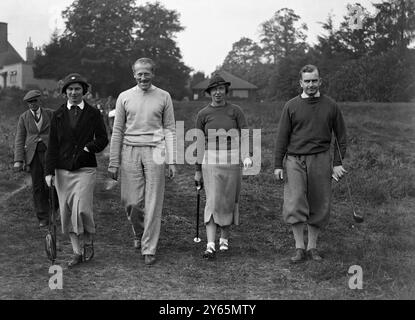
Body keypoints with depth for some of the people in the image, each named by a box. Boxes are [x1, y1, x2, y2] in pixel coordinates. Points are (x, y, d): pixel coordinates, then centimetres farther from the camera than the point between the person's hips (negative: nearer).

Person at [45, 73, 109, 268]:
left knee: (81, 209, -15)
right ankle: (77, 252, 15)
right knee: (67, 212, 3)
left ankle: (88, 241, 13)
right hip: (62, 170, 3)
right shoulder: (58, 115, 10)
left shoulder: (93, 113, 5)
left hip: (85, 169, -3)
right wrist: (49, 171, 0)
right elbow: (52, 144, 7)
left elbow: (102, 139, 7)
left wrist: (90, 147, -12)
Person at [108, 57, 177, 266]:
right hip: (130, 151, 1)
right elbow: (117, 131, 9)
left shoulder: (163, 97, 5)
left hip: (155, 151, -1)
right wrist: (113, 162, 5)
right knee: (131, 202, 0)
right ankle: (140, 230, 32)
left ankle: (149, 249, 6)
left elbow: (170, 130, 5)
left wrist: (171, 161, -2)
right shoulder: (124, 97, 7)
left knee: (153, 203, -2)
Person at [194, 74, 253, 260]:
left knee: (229, 201, 9)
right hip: (211, 162, -1)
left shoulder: (235, 111, 2)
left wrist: (247, 156, -23)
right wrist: (198, 171, 7)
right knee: (213, 202, -11)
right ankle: (210, 246, -14)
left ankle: (224, 238, 28)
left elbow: (245, 135, -5)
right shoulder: (203, 114, 3)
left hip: (232, 161, 1)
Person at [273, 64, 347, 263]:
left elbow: (341, 136, 11)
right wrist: (278, 165, 0)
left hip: (320, 160, 1)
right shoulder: (291, 106, 4)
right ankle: (299, 248, -1)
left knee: (319, 206, 4)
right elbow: (282, 137, 5)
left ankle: (312, 247, 17)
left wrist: (337, 163, 4)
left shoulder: (331, 106, 6)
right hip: (295, 160, -1)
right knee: (294, 204, -10)